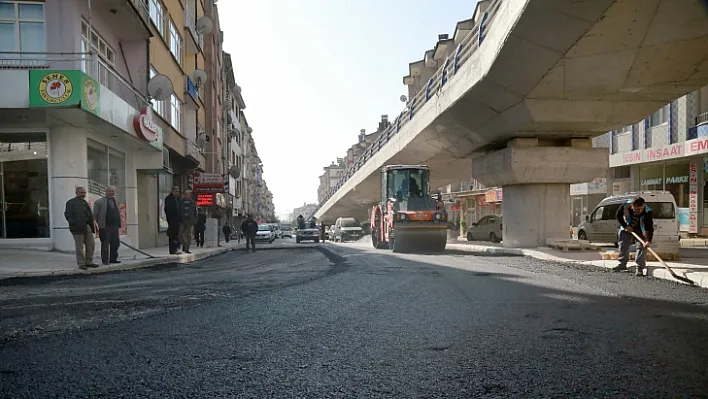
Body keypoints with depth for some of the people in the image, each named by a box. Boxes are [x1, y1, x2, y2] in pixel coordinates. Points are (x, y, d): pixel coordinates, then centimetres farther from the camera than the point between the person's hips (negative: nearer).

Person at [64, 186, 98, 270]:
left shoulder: (85, 202, 20)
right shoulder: (71, 203, -1)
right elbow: (68, 215, -8)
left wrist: (92, 225, 8)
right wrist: (75, 224, -14)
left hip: (87, 227, 7)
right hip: (78, 228, -7)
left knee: (91, 245, 6)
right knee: (80, 247, -1)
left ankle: (89, 262, 16)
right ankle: (81, 263, 7)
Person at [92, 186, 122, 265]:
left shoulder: (116, 201, 16)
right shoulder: (99, 202, -3)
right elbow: (95, 215, -3)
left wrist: (119, 225, 16)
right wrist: (98, 224, -9)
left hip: (115, 227, 6)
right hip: (105, 227, -6)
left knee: (115, 243, 7)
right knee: (105, 244, 0)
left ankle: (113, 259, 18)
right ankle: (105, 260, 8)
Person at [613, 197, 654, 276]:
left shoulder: (647, 212, -34)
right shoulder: (625, 206, -28)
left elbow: (649, 227, -37)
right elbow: (619, 216, -8)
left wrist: (649, 240, -47)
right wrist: (625, 226, -18)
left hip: (641, 232, -3)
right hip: (627, 228, 3)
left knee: (641, 247, -12)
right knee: (623, 246, 6)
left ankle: (640, 268, -7)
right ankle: (622, 264, 21)